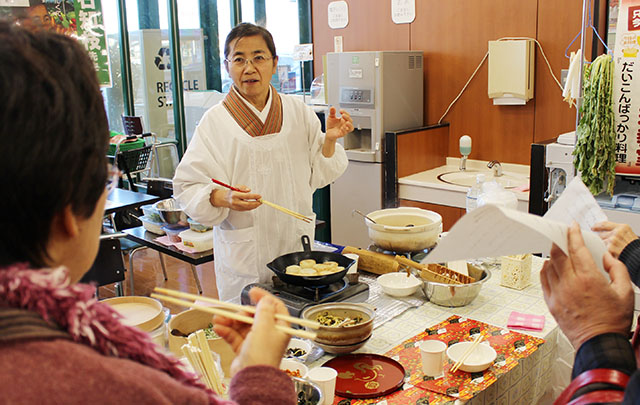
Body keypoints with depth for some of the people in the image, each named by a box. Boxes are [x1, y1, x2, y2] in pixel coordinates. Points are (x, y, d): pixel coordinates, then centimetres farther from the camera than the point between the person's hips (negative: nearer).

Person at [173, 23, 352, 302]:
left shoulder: (298, 112, 3)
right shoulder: (215, 121, -7)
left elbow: (317, 176, 8)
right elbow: (188, 188, -8)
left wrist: (329, 141, -8)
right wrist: (222, 198, -26)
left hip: (296, 245, 3)